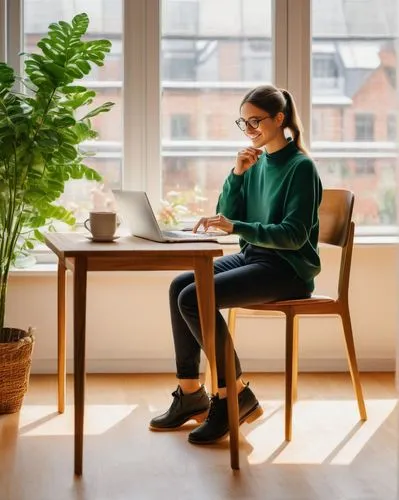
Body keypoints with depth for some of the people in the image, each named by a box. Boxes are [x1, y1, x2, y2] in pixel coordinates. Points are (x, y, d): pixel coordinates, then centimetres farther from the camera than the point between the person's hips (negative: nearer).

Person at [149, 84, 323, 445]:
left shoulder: (301, 168, -12)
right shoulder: (257, 163, 11)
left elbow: (294, 235, -20)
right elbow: (227, 217, 10)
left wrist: (236, 227, -28)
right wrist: (237, 175, -5)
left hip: (288, 269, -8)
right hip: (252, 256, 8)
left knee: (194, 298, -23)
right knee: (179, 286, -8)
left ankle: (235, 394, -11)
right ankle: (190, 392, -3)